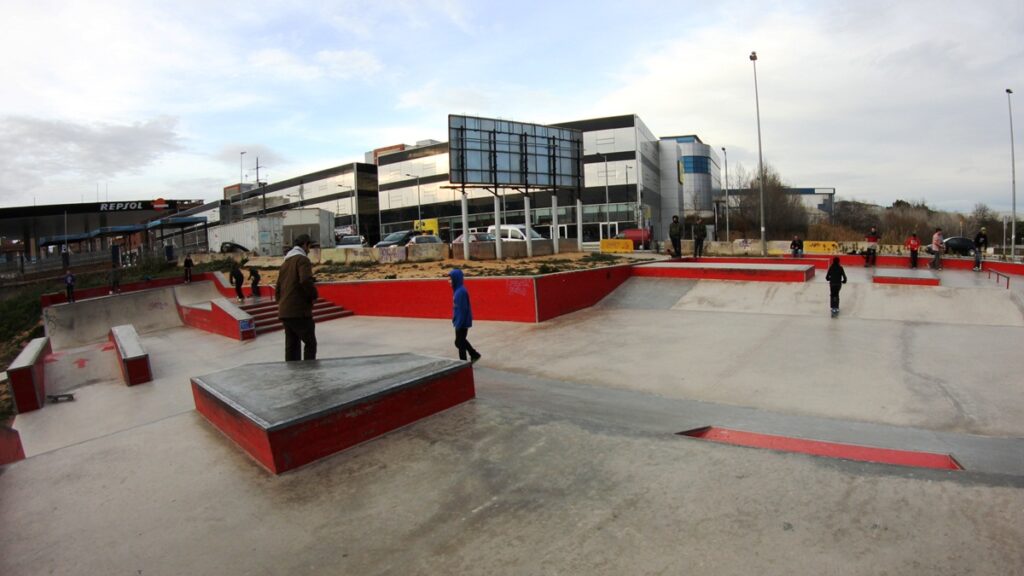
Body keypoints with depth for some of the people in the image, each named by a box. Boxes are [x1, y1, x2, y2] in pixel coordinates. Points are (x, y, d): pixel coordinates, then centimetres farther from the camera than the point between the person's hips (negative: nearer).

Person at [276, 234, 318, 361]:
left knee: (291, 345, 11)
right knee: (310, 343, 0)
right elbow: (306, 280, -24)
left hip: (284, 312, 8)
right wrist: (313, 295, -10)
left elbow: (277, 289, 21)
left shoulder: (285, 263, 20)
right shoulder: (302, 259, -6)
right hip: (299, 311, -8)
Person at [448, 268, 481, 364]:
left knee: (459, 342, 3)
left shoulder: (461, 291, -23)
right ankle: (474, 355, 35)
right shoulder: (457, 290, 7)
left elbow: (462, 309, -24)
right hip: (461, 321, 9)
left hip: (462, 322, -9)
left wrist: (458, 324, -21)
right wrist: (455, 321, 18)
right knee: (461, 341, 23)